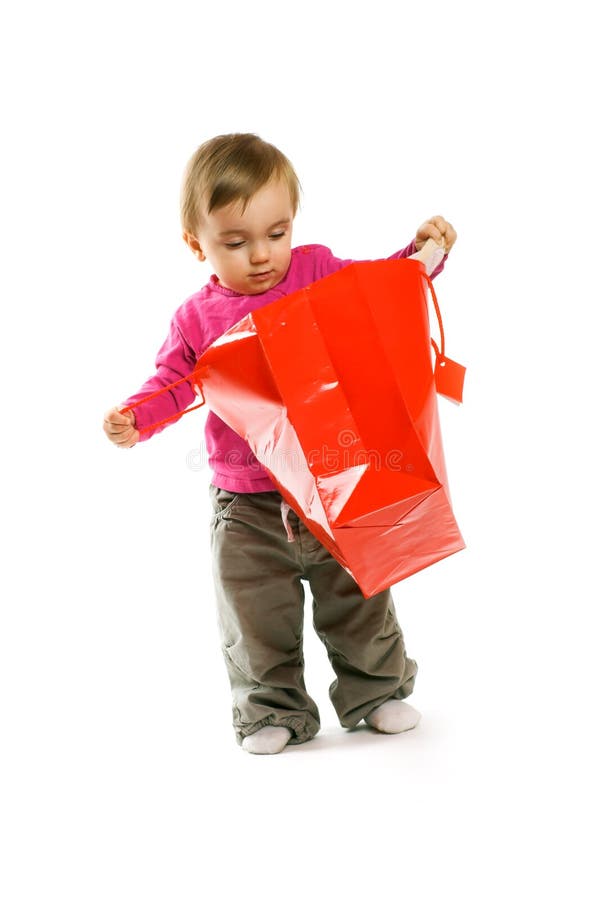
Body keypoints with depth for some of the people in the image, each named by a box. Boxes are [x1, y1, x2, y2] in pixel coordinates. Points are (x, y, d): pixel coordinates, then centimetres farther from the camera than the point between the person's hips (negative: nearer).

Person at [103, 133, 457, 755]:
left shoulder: (317, 270, 0)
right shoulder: (197, 318, -1)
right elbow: (172, 381, 1)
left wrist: (420, 253, -7)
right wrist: (135, 418, -17)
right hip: (246, 501, 0)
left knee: (358, 593, 12)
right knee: (255, 615, 5)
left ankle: (376, 688, 32)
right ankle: (273, 709, 23)